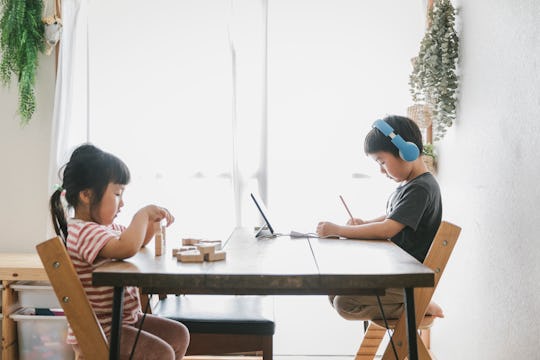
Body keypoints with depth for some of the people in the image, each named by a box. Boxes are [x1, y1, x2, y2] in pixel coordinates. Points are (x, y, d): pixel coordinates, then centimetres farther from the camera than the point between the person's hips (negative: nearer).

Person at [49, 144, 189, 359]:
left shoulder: (108, 227, 11)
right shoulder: (83, 231, -23)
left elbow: (139, 242, 27)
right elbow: (126, 247, -40)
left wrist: (152, 220, 5)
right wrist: (142, 214, -22)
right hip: (96, 332, -10)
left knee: (179, 335, 10)